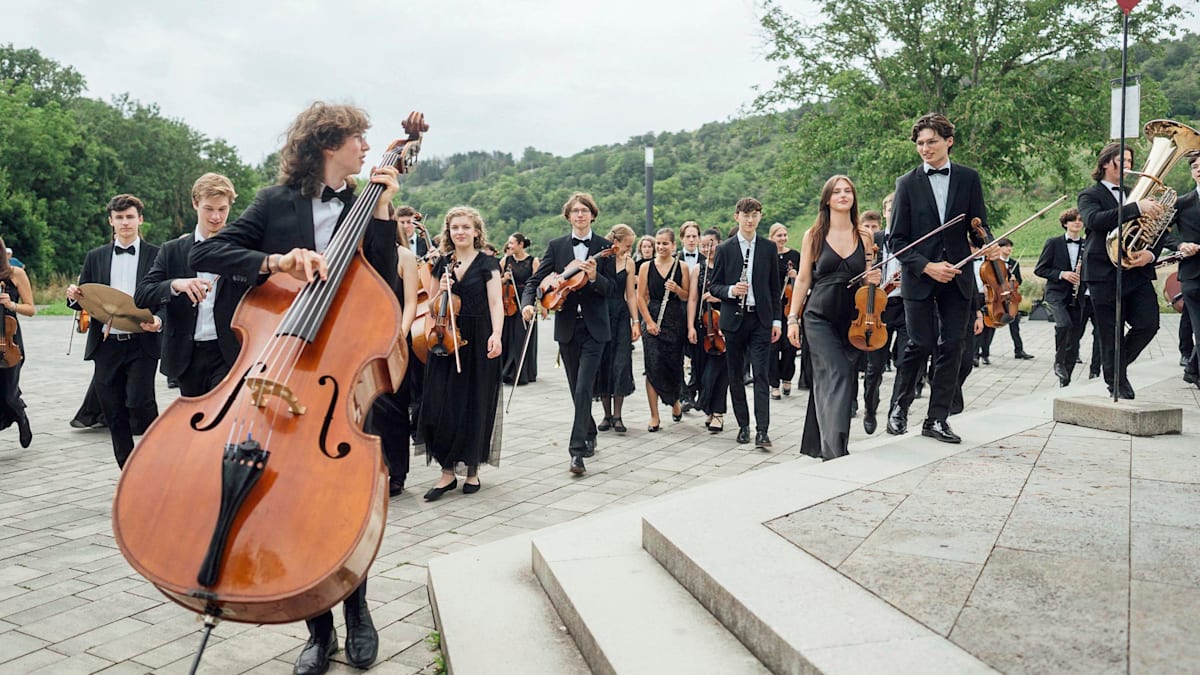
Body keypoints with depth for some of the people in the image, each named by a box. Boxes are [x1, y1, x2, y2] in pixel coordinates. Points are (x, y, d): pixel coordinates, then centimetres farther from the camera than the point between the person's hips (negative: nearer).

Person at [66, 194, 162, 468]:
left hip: (142, 343, -4)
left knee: (138, 399, -20)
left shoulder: (156, 255, 3)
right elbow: (84, 301, 15)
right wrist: (74, 297, -8)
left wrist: (158, 320, -19)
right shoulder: (95, 257, 13)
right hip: (106, 345, 4)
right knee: (114, 413, 6)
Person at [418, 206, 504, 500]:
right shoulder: (442, 263, 12)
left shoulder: (487, 263, 1)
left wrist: (496, 335, -21)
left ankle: (472, 470, 16)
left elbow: (496, 303, -7)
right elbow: (433, 308, 16)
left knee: (474, 405, 2)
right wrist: (440, 290, -5)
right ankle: (447, 471, 4)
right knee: (441, 405, -4)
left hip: (477, 342, -3)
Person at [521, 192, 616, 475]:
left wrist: (595, 277, -22)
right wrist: (527, 302, -18)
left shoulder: (604, 247, 0)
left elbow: (611, 289, -3)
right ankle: (589, 434, 33)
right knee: (577, 388, 13)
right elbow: (535, 279, 1)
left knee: (583, 389, -12)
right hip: (567, 327, 3)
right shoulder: (556, 246, 5)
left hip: (593, 327, -3)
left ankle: (578, 450, -12)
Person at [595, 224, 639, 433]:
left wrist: (636, 322, -1)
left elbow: (631, 295, 5)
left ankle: (617, 416, 2)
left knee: (621, 364, -6)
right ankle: (607, 415, 13)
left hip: (621, 316, 1)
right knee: (602, 364, 3)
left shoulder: (628, 263, 5)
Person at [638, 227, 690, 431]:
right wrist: (649, 322, -7)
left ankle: (675, 401, 36)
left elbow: (687, 297, 5)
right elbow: (641, 297, 2)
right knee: (653, 367, -7)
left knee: (674, 365, 5)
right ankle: (654, 416, 0)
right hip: (653, 322, 0)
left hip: (676, 322, 0)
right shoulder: (646, 267, 4)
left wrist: (677, 289, -15)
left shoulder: (681, 266, 4)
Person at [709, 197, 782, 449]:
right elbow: (714, 286, 5)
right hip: (734, 319, 1)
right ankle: (743, 425, 20)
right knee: (735, 376, 8)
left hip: (761, 320, -1)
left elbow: (775, 287, 9)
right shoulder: (725, 249, 4)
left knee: (761, 376, -7)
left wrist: (777, 319, 3)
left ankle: (762, 430, -9)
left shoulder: (769, 248, 7)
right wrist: (730, 291, -16)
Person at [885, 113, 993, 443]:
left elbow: (978, 226, 8)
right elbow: (897, 239, -2)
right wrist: (927, 266, -14)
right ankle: (899, 407, 19)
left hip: (957, 277, 2)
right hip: (919, 278, -2)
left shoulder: (968, 178, 6)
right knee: (921, 344, -3)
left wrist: (987, 246, -15)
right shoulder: (907, 183, 0)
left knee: (952, 347, 3)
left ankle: (937, 419, 12)